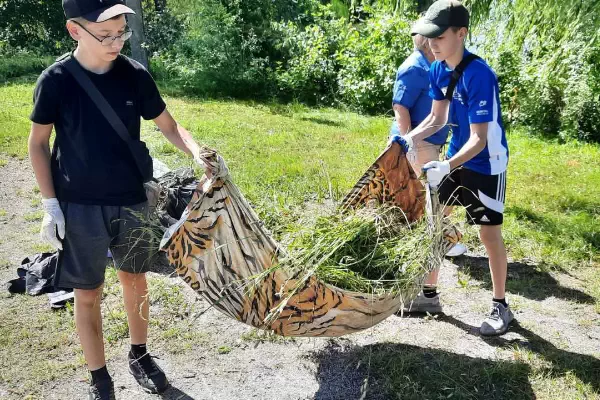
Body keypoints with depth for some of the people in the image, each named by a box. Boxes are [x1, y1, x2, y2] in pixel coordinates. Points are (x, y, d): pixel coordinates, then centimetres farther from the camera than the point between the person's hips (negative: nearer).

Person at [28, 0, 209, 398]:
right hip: (80, 207, -2)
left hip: (132, 201, 3)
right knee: (87, 293, 8)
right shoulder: (56, 80, -12)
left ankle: (140, 355, 39)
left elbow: (169, 126, 1)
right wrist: (51, 204, -6)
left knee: (135, 279, 17)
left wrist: (198, 153, -19)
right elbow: (38, 144, -2)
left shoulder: (135, 75, -7)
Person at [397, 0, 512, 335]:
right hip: (456, 157, 8)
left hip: (487, 164, -7)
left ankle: (501, 306, 19)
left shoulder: (479, 75, -28)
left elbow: (479, 139, -28)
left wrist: (447, 166, -41)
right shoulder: (438, 70, -5)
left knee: (489, 233, 1)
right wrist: (408, 139, -11)